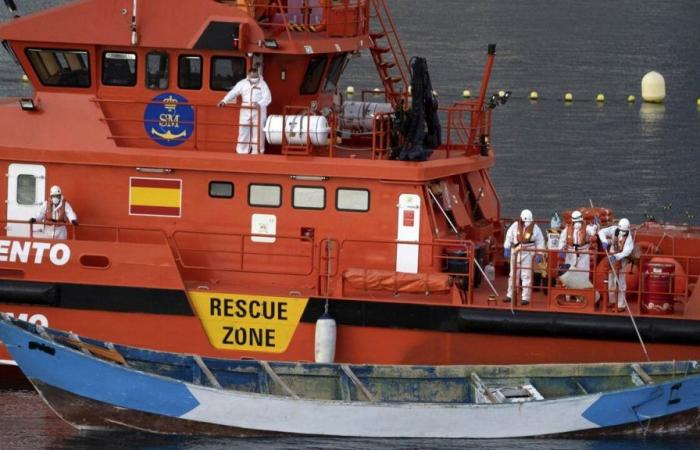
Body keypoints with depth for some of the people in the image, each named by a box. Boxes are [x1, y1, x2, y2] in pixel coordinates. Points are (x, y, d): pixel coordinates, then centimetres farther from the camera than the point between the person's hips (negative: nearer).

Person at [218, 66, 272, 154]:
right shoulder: (242, 84, 8)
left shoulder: (262, 84, 0)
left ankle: (256, 153, 3)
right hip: (245, 111, 3)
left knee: (258, 133, -3)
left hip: (258, 112, -3)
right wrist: (224, 101, -12)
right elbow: (233, 93, 3)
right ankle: (241, 153, 9)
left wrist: (259, 104, -27)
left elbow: (267, 98, -8)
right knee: (243, 133, 3)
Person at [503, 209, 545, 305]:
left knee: (526, 276, -4)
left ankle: (526, 298, 0)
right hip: (516, 252, 2)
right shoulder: (515, 226, -1)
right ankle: (510, 295, 22)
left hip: (528, 253, -2)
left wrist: (539, 254, -2)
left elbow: (540, 242, 1)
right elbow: (509, 236, 9)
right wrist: (507, 249, 7)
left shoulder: (535, 228, -4)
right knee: (513, 275, 12)